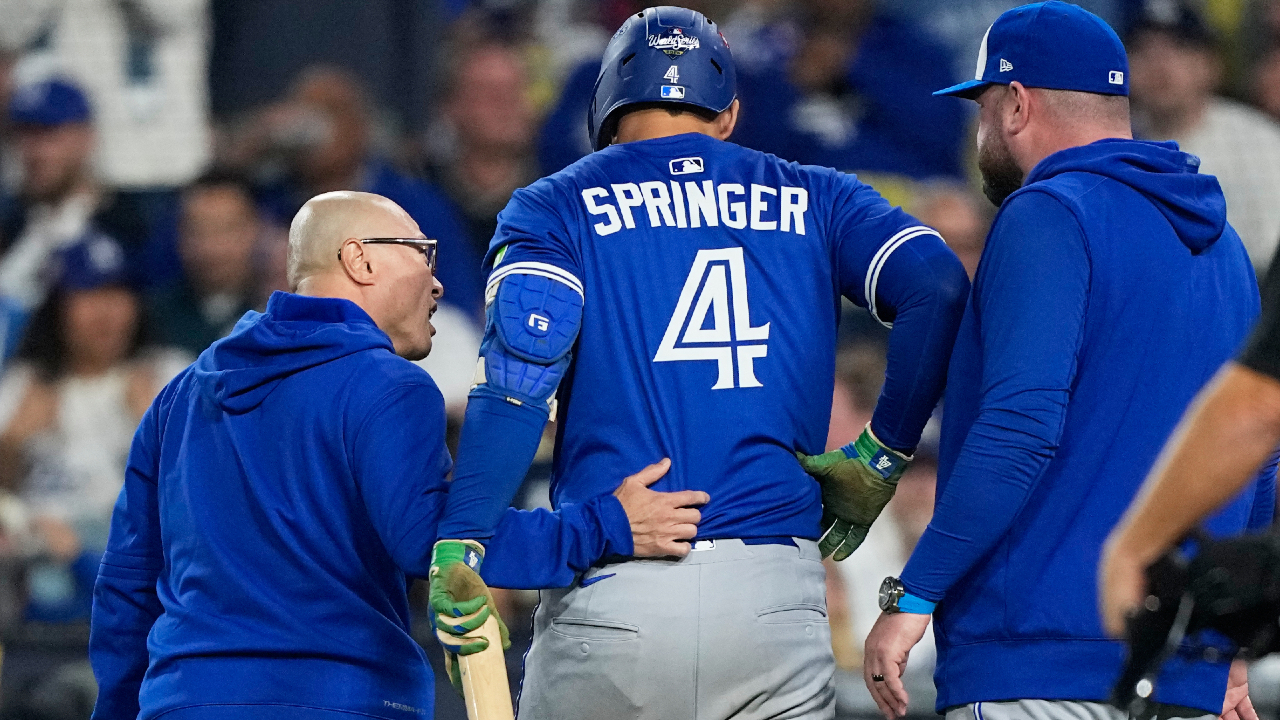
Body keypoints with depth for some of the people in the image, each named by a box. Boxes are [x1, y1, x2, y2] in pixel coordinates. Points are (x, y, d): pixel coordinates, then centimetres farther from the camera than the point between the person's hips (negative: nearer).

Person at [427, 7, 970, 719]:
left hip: (609, 596, -1)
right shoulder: (813, 199, 15)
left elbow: (522, 363, -8)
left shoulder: (556, 207, 10)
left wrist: (460, 543, -14)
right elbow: (937, 287, -1)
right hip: (777, 598, 1)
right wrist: (881, 459, 7)